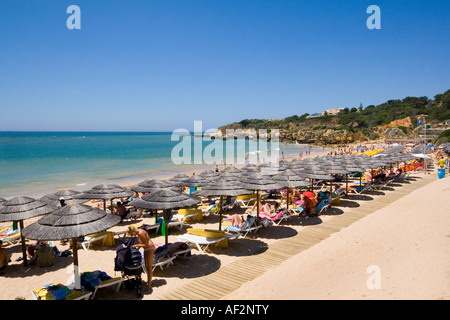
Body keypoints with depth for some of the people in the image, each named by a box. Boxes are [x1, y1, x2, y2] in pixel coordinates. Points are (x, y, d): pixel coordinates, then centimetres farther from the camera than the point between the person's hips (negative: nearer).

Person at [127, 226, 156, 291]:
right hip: (146, 249, 10)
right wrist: (138, 248, 7)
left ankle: (149, 284, 7)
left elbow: (146, 244, -23)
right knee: (146, 266, 19)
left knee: (149, 267, -2)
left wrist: (136, 245, -20)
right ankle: (148, 280, 33)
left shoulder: (141, 233, -26)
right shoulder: (138, 232, 3)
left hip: (150, 249, -10)